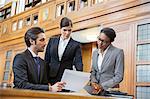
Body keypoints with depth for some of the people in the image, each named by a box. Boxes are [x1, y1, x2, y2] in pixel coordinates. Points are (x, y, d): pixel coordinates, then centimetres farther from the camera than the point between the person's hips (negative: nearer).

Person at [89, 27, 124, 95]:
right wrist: (93, 82, -3)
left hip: (109, 91, -4)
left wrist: (102, 86, -13)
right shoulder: (95, 52, 11)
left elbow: (119, 77, -8)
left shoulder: (118, 52, -5)